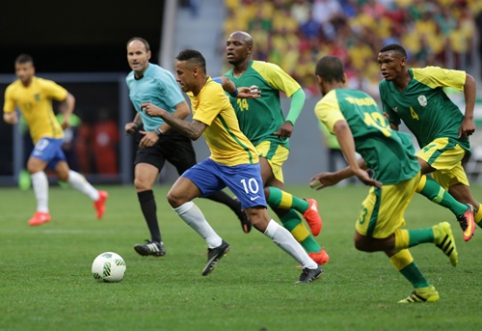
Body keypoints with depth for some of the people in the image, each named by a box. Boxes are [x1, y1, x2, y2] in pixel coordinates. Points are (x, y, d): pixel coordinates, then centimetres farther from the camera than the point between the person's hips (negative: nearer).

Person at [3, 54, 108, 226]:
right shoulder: (11, 91, -1)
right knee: (64, 174, 14)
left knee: (33, 166, -23)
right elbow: (7, 114, 5)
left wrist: (66, 117, -19)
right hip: (38, 137, 6)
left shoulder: (44, 86, -15)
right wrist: (9, 117, -18)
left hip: (51, 133, -6)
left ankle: (42, 211, -15)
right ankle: (96, 196, 33)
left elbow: (69, 98, -5)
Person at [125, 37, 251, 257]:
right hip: (151, 139, 7)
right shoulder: (130, 80, 9)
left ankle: (237, 206, 29)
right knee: (141, 183, -14)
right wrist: (135, 123, 7)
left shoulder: (161, 77, -17)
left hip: (174, 137, -7)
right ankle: (156, 242, -16)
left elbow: (183, 109, -20)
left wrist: (158, 132, -23)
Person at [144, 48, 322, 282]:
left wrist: (161, 113, -30)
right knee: (176, 196, -5)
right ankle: (215, 244, 7)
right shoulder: (195, 91, 2)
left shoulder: (212, 93, -24)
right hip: (217, 161, 9)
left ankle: (311, 266, -9)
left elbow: (194, 132, -33)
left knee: (259, 219, -16)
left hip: (241, 161, -9)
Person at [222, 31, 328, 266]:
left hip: (272, 141, -6)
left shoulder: (266, 70, -7)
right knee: (279, 205, 3)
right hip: (250, 145, 7)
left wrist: (290, 121, -18)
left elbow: (298, 92, -5)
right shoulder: (225, 80, 11)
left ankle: (305, 206, -2)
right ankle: (315, 252, 10)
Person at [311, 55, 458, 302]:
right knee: (386, 237, 21)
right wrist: (337, 177, 37)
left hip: (391, 173, -8)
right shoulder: (363, 96, 28)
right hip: (410, 165, 8)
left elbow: (342, 127, -20)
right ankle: (423, 289, 16)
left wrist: (356, 169, -28)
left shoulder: (326, 104, 4)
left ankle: (435, 234, -3)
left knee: (364, 241, 3)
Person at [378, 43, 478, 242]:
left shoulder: (426, 75, -15)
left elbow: (468, 80, -7)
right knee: (466, 202, 6)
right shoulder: (385, 88, 1)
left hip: (451, 137, -7)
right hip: (431, 144, 7)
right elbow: (393, 126, 12)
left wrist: (468, 118, -11)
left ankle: (461, 212, -14)